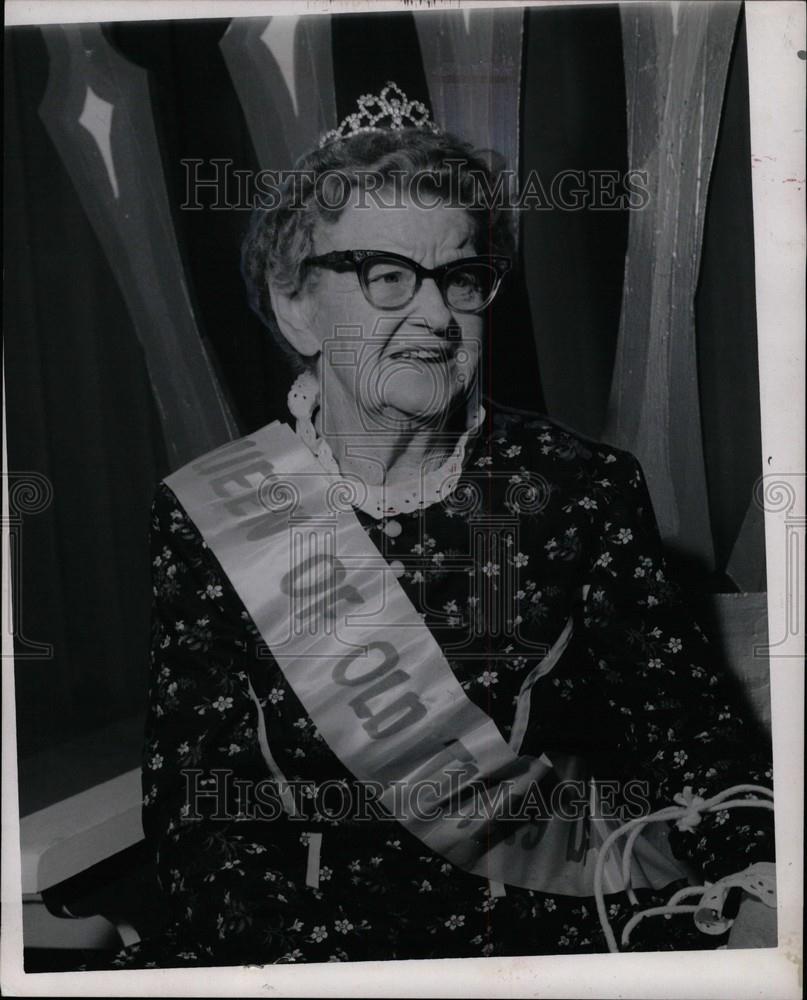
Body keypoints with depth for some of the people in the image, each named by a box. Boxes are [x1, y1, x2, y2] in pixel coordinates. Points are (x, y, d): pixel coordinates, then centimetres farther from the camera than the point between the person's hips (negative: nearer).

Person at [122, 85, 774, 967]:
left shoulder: (584, 490, 2)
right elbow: (195, 810, -2)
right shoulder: (204, 522, 1)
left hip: (562, 930, 2)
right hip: (307, 935, -1)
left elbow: (696, 734, -1)